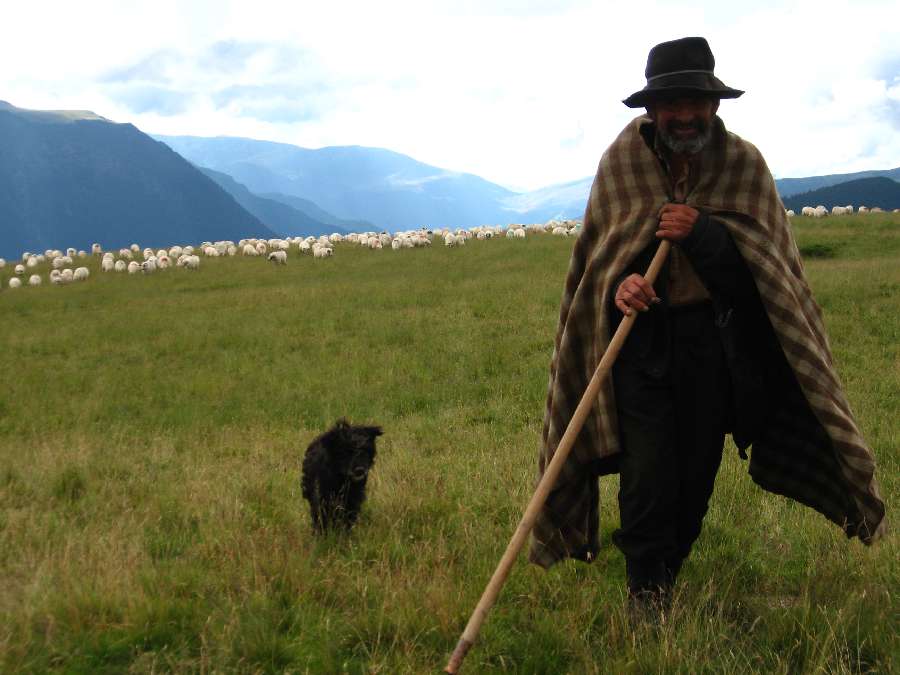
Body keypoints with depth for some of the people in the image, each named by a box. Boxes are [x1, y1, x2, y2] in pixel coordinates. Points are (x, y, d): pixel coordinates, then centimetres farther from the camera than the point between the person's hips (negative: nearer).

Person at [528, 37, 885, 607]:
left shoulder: (745, 164, -3)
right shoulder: (620, 161, -4)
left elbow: (764, 266, -6)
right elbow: (597, 254, 3)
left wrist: (701, 234, -23)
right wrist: (620, 283, -21)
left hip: (716, 342, 1)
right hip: (641, 339, -1)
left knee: (697, 473, 10)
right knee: (647, 472, -8)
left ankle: (669, 573, 32)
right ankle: (646, 598, 7)